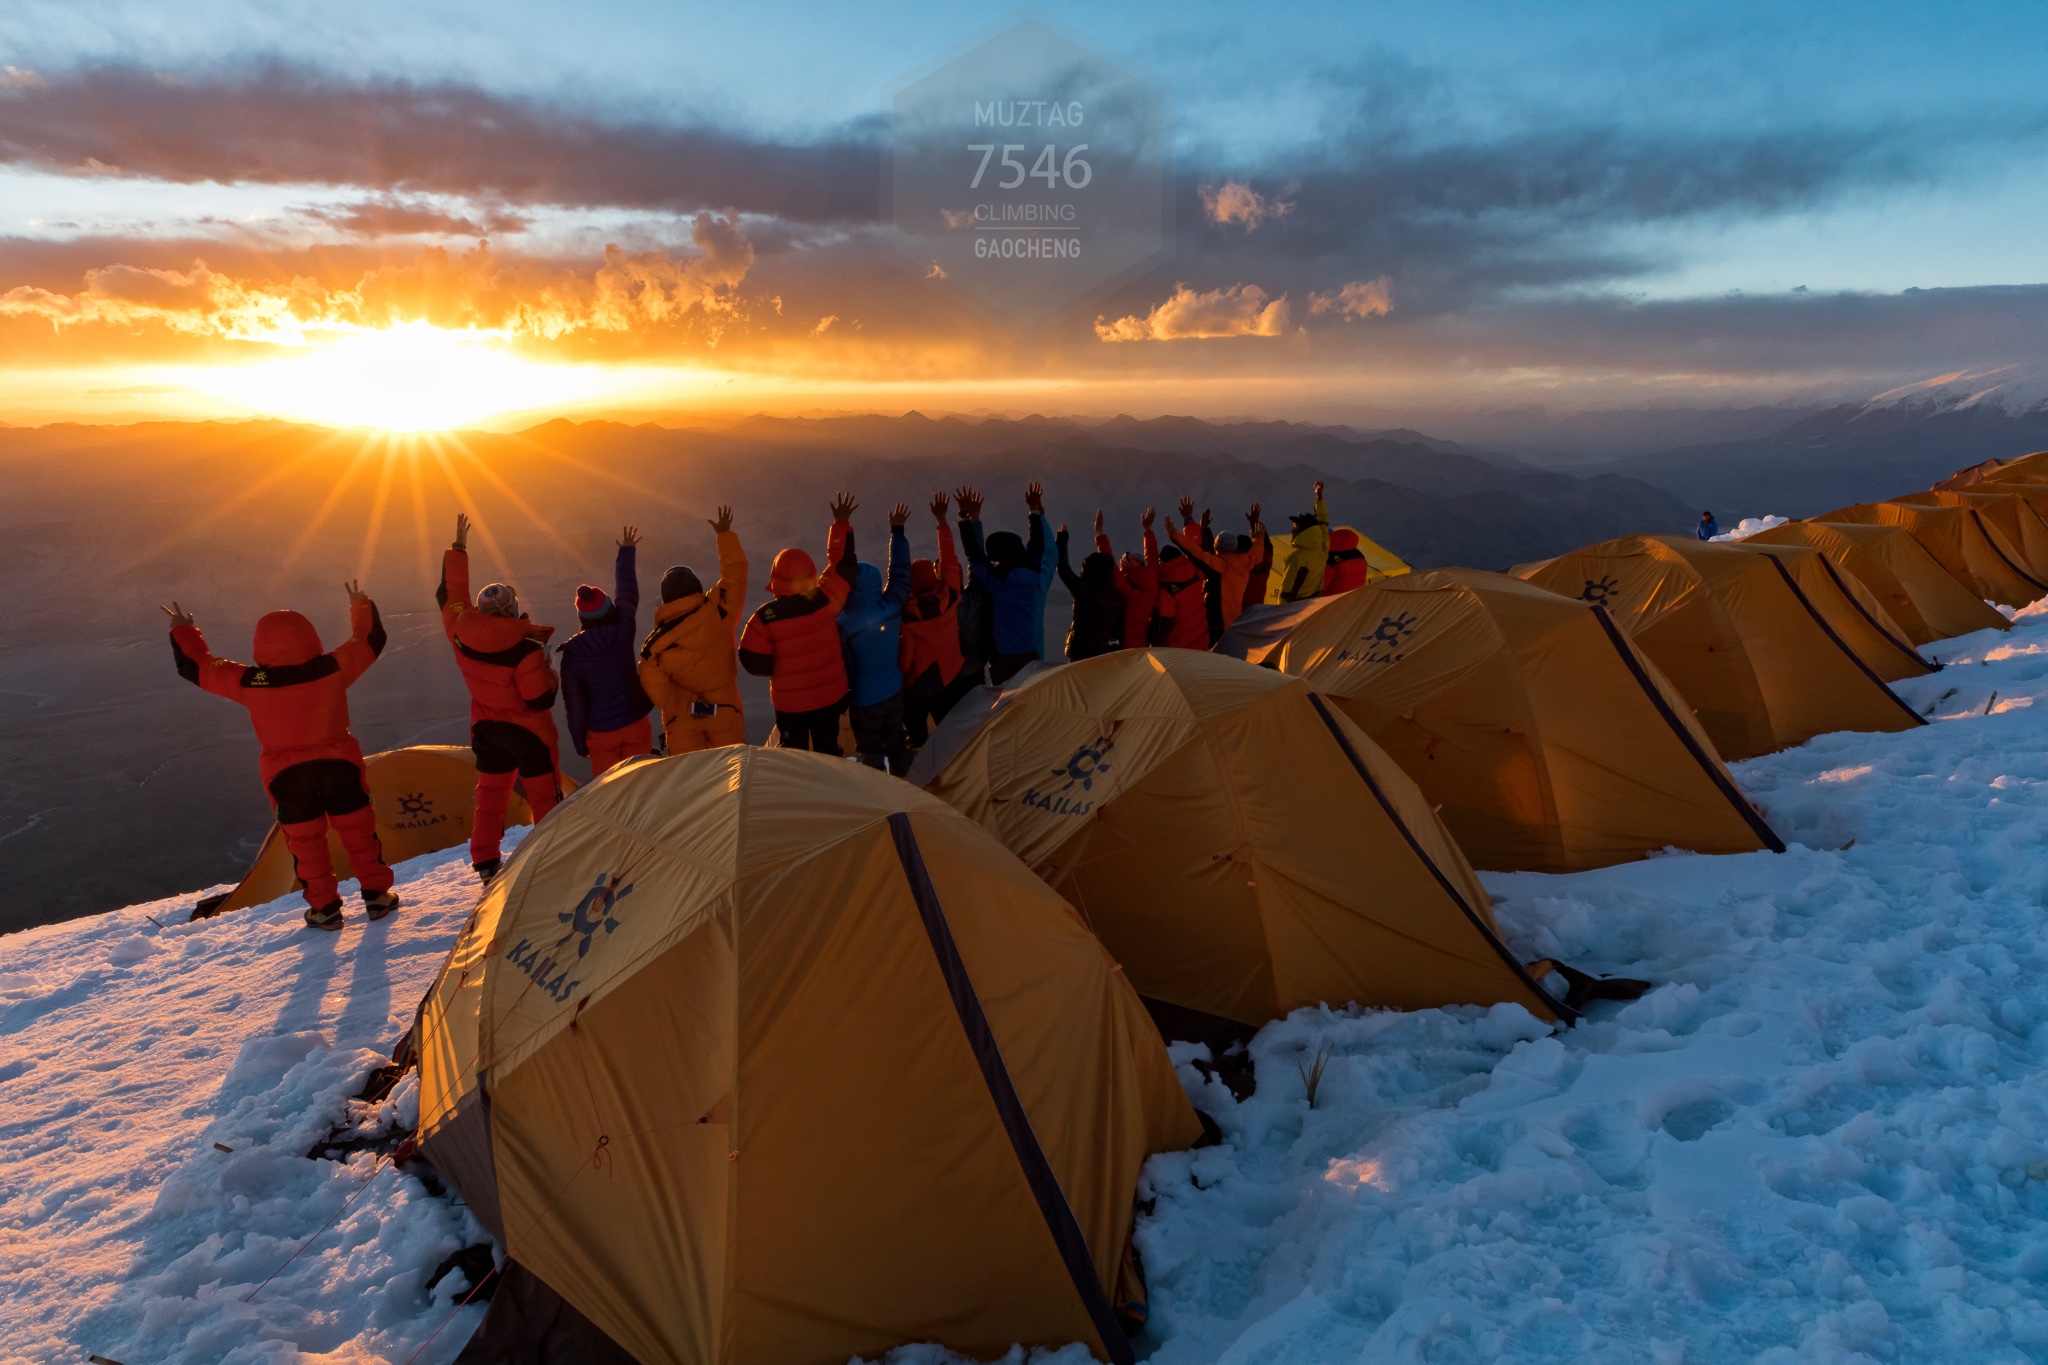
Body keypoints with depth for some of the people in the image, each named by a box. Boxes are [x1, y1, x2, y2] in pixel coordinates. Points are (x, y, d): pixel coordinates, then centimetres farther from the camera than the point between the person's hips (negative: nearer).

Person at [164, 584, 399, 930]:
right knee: (359, 831, 12)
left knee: (306, 842, 13)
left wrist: (183, 631, 19)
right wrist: (362, 607, 20)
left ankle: (324, 908, 18)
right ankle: (377, 895, 16)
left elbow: (197, 666, 2)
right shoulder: (334, 667, -14)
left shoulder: (250, 683, -14)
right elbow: (370, 641, 3)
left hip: (288, 774, 0)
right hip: (339, 765, 0)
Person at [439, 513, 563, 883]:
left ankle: (485, 861, 23)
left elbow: (450, 593, 4)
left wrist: (458, 548, 12)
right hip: (528, 732, -6)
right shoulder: (525, 652, -29)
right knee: (545, 797, 6)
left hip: (486, 728, 6)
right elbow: (541, 700, -23)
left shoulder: (460, 634, -12)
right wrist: (549, 671, -5)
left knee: (491, 793, 19)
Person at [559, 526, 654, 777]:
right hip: (635, 722, 1)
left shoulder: (572, 653, -14)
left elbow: (574, 704, -8)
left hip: (600, 732, -1)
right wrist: (627, 551, 15)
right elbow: (627, 592, 1)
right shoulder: (623, 632, -15)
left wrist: (580, 742, 4)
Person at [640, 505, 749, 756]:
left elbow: (660, 694, -20)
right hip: (725, 709, 1)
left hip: (682, 718, 0)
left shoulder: (654, 646, -18)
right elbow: (736, 570, -5)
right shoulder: (720, 611, -19)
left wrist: (691, 705, -7)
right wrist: (725, 535, 8)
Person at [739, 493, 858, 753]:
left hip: (788, 700, -2)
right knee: (827, 750, 21)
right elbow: (843, 563, -6)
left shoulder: (765, 616, -22)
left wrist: (780, 670, 4)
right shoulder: (826, 601, -20)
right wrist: (841, 524, 4)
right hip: (829, 694, 2)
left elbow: (754, 662, -16)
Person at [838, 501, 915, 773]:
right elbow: (901, 572, -2)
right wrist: (897, 530, 4)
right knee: (896, 741, 22)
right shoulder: (891, 608, -15)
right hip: (894, 690, 5)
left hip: (864, 699, -5)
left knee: (869, 751, 13)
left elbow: (843, 666, -16)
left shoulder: (844, 624, -25)